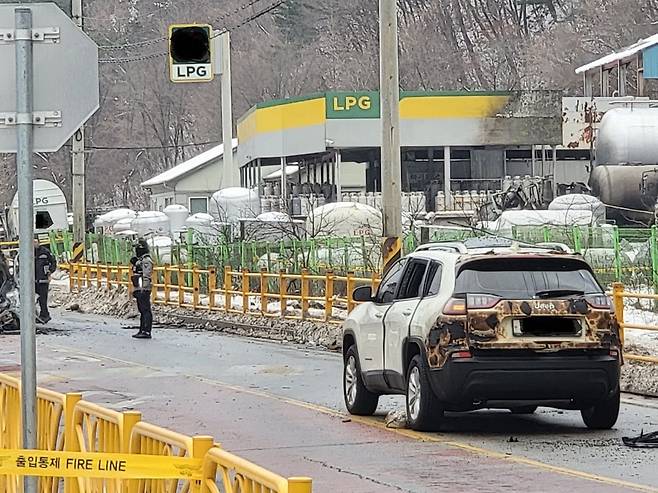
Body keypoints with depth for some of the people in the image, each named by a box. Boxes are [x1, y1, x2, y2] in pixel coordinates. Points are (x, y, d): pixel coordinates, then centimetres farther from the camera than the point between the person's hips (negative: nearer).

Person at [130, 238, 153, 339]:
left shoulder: (146, 261, -13)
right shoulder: (139, 260, 19)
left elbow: (146, 277, -19)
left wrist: (143, 289, -23)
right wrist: (135, 290, 25)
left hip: (144, 290, -11)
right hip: (138, 289, 11)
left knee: (146, 310, -9)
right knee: (142, 311, 13)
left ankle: (147, 332, -11)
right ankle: (142, 331, 18)